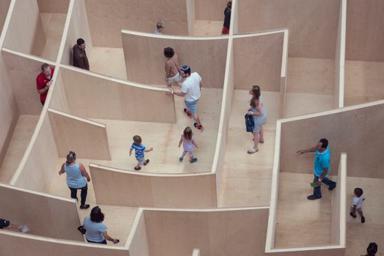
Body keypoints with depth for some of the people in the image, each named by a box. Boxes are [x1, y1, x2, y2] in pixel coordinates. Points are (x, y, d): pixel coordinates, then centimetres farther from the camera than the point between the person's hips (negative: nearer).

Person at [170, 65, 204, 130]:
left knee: (194, 112, 20)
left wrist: (173, 92, -11)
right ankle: (188, 112, 69)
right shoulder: (196, 74, -23)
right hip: (197, 95, 6)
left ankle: (199, 125, 42)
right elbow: (201, 84, -4)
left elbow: (182, 94, -24)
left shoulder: (185, 83, -41)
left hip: (191, 100, -6)